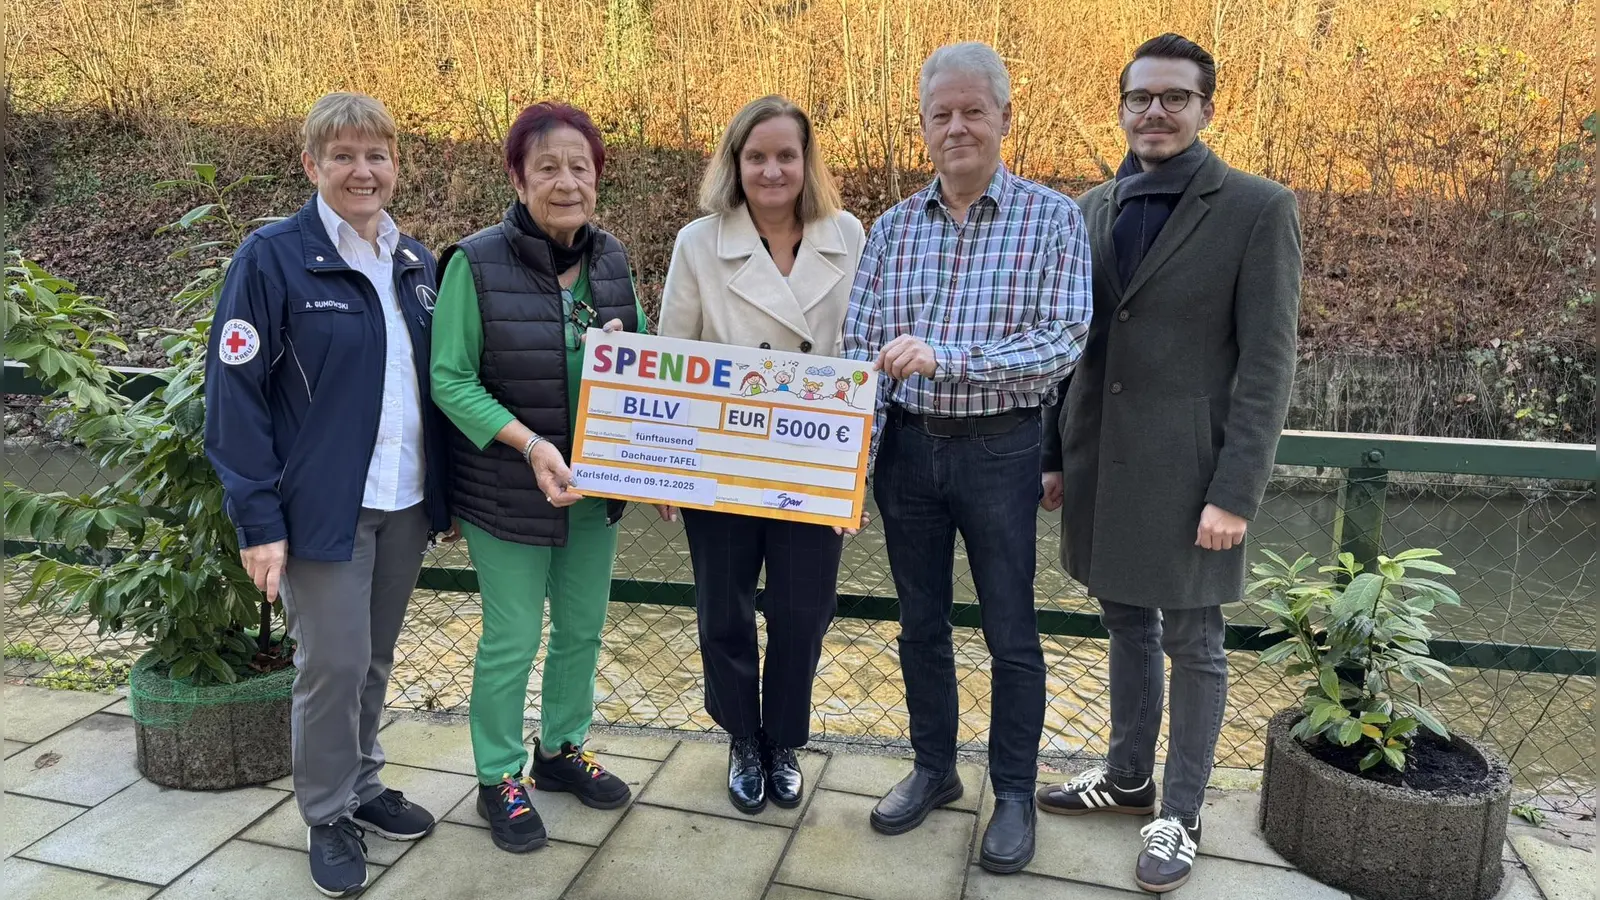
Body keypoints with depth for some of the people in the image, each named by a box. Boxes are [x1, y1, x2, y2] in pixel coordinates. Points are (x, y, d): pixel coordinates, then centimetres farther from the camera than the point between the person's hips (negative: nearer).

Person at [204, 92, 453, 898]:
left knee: (375, 659, 16)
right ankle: (329, 814, 23)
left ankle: (362, 786, 35)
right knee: (333, 663, 2)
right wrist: (258, 518, -15)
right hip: (322, 505, -5)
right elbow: (234, 394, -11)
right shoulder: (272, 258, -9)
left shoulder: (415, 263, 8)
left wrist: (446, 491, 10)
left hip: (405, 502, 5)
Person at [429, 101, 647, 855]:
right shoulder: (476, 263, -15)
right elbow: (450, 380, -15)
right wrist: (528, 442, -27)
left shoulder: (610, 256, 1)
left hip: (596, 487, 6)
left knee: (583, 628, 18)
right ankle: (499, 780, 29)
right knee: (512, 640, 7)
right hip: (508, 492, -5)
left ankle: (563, 749, 41)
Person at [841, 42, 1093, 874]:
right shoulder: (892, 228, 4)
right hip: (907, 446, 4)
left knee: (1010, 633, 8)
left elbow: (1063, 342, -16)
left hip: (999, 450, -3)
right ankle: (933, 770, 35)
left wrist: (945, 356, -28)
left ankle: (1014, 795, 27)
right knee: (921, 623, 15)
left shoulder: (1051, 218, -6)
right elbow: (860, 353, 2)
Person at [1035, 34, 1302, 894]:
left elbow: (1267, 364, -10)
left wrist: (1235, 494, -15)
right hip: (1100, 460, 5)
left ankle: (1180, 814, 24)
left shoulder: (1258, 210, -7)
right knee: (1127, 625, 18)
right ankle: (1127, 775, 36)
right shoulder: (1093, 209, 9)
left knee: (1192, 644, 8)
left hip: (1186, 469, -5)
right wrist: (1053, 454, 11)